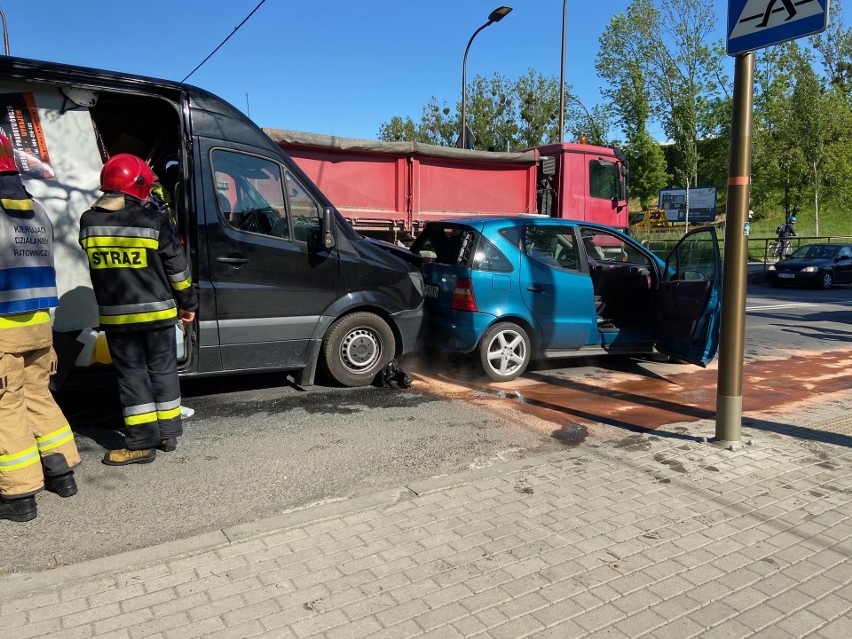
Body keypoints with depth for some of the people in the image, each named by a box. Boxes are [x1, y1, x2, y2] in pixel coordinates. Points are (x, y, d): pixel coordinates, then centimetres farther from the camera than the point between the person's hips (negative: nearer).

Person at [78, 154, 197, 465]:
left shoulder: (89, 222, 1)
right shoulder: (154, 221, -9)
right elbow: (177, 268, -6)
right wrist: (188, 303, 5)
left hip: (115, 315, 2)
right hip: (157, 311, -1)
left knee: (132, 375, 6)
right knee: (162, 371, 10)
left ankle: (142, 443, 6)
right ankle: (168, 434, 19)